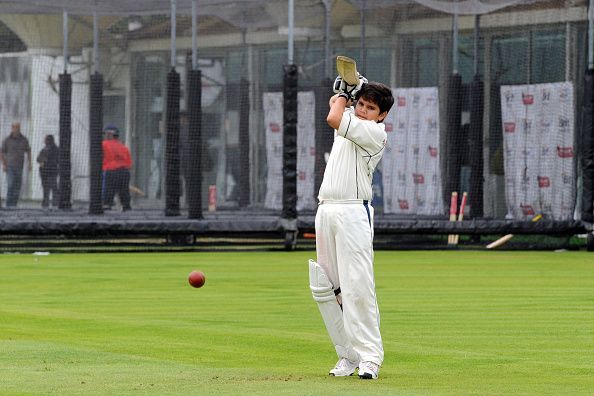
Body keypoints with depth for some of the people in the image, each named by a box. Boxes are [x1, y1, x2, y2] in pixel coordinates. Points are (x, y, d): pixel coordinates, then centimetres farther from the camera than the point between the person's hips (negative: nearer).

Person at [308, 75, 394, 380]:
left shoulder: (375, 133, -7)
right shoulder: (350, 119, 17)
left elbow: (334, 118, -14)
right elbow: (336, 103, 37)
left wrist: (344, 95, 3)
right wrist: (345, 92, 18)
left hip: (353, 212, -8)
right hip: (325, 211, 8)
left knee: (356, 286, -15)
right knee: (324, 287, 5)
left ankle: (369, 356, -14)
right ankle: (348, 354, 9)